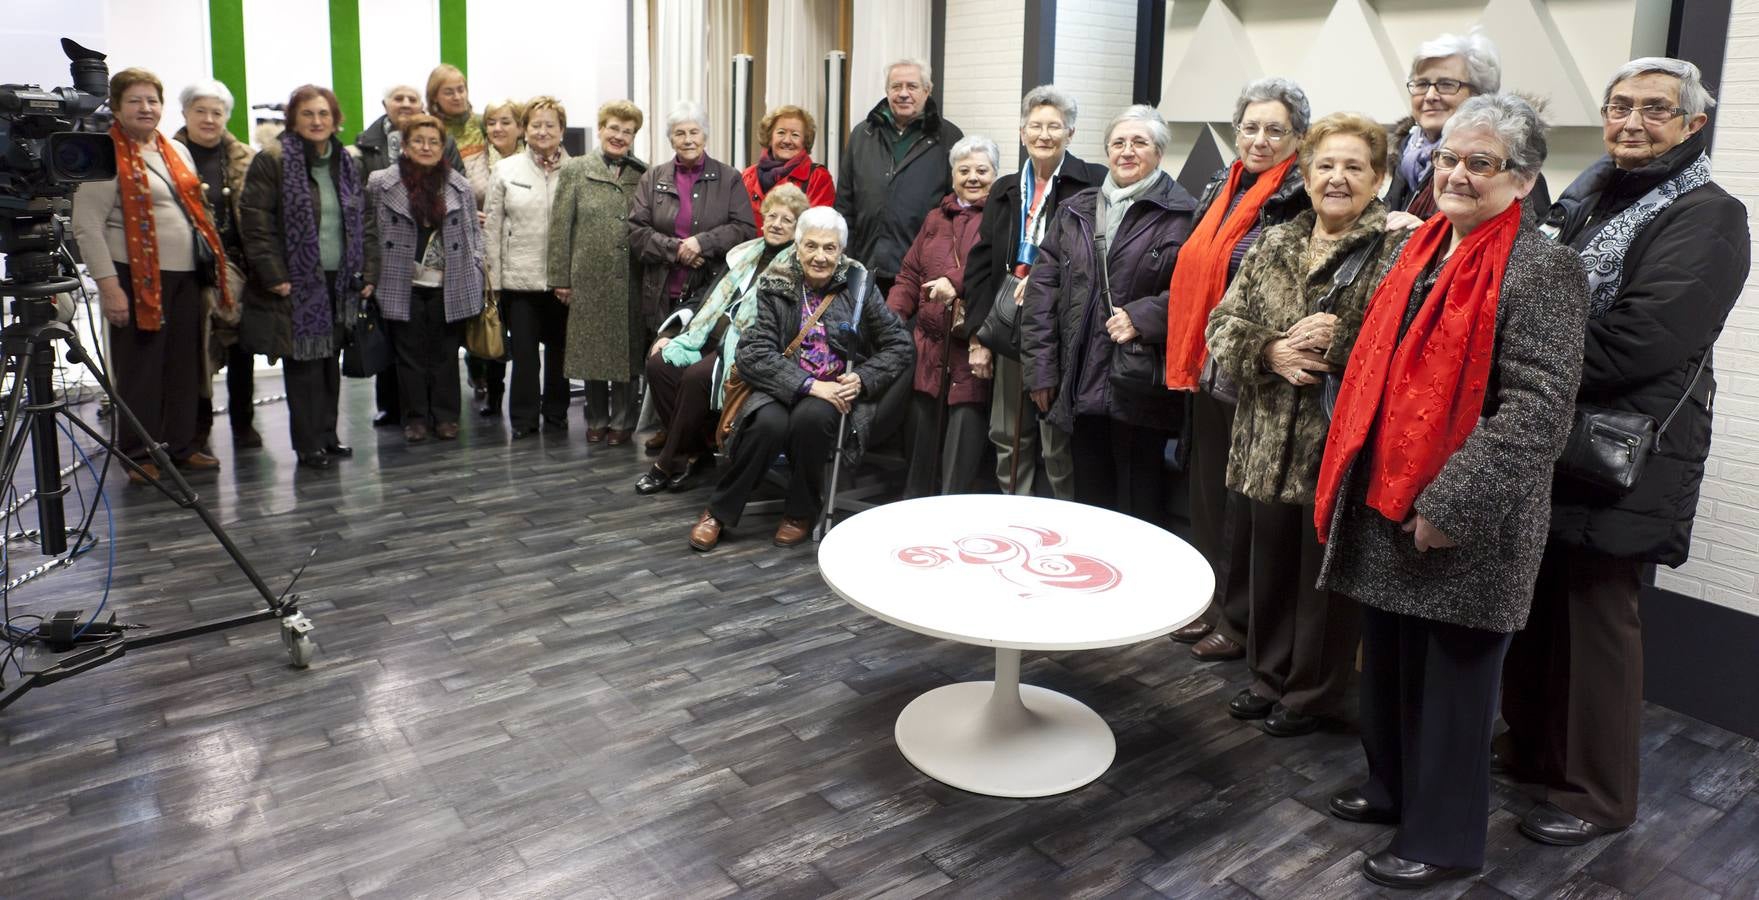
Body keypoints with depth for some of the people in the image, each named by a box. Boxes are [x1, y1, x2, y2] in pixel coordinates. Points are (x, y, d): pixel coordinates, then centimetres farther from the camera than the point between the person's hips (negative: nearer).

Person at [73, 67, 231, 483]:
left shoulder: (177, 151, 16)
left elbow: (197, 210, 23)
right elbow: (87, 227, -11)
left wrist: (215, 262, 16)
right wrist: (108, 285, -17)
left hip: (185, 275, 6)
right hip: (138, 277, -6)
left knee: (185, 366, 10)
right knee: (140, 369, -1)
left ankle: (182, 445, 21)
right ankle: (138, 455, 9)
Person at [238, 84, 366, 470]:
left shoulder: (348, 165, 13)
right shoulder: (272, 161, -6)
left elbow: (362, 222, 17)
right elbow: (256, 221, -10)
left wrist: (366, 272, 9)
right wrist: (273, 275, -16)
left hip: (339, 281, 6)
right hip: (297, 282, -5)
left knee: (330, 360, 11)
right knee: (303, 362, -3)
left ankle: (327, 435, 21)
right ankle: (309, 444, 4)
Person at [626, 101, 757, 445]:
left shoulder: (729, 179, 8)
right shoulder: (653, 179, 12)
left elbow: (746, 229, -1)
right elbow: (637, 231, 4)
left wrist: (703, 242, -14)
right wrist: (676, 249, -11)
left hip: (712, 290, -2)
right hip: (663, 293, 2)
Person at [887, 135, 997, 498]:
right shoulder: (936, 219, 21)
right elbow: (910, 276, 20)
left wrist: (956, 283, -19)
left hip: (975, 353, -5)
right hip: (929, 349, 5)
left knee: (959, 470, -4)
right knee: (921, 458, 11)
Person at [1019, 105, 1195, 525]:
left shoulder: (1181, 214, -3)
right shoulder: (1075, 211, 13)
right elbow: (1043, 285, 10)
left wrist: (1142, 317, -19)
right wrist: (1041, 367, 4)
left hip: (1140, 388, -5)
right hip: (1081, 384, 5)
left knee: (1139, 506, 3)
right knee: (1089, 500, 16)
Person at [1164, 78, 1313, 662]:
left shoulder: (1301, 201, -10)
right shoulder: (1220, 189, 13)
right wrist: (1190, 358, 16)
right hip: (1209, 368, 8)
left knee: (1244, 499, 2)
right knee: (1206, 488, 15)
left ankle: (1239, 620, 17)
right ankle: (1211, 604, 30)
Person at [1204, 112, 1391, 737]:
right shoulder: (1272, 246, 10)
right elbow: (1222, 325, 6)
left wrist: (1338, 342, -22)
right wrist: (1270, 351, -11)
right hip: (1270, 443, 5)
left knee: (1325, 575, 8)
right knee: (1271, 564, 17)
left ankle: (1314, 693, 27)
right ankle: (1270, 676, 36)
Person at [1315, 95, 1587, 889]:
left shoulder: (1542, 269, -11)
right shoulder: (1421, 249, 11)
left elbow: (1538, 407, -19)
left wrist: (1452, 506, -21)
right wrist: (1352, 479, 12)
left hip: (1467, 525, -7)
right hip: (1386, 501, 7)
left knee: (1452, 672, 6)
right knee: (1387, 658, 18)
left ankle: (1444, 835, 23)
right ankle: (1393, 785, 38)